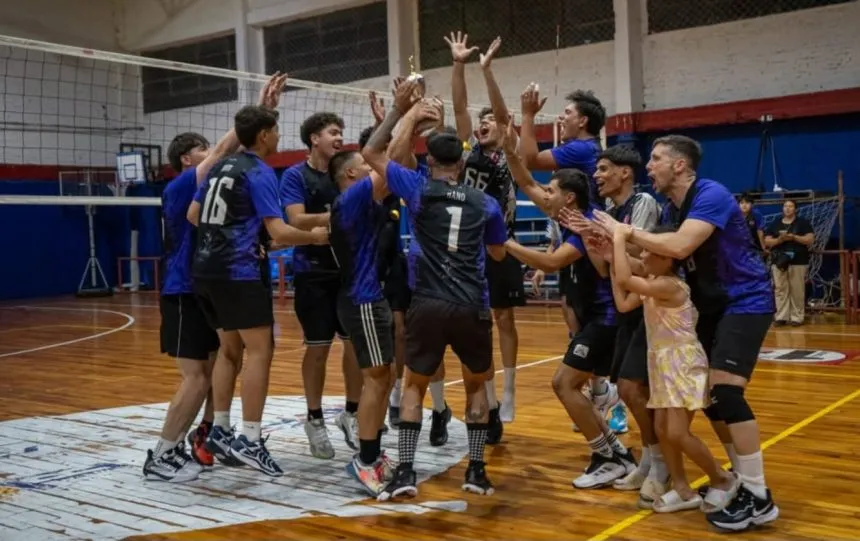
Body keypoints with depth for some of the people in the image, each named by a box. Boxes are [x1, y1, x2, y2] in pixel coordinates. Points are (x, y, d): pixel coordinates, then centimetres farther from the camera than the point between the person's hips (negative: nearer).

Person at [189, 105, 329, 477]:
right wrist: (314, 236, -1)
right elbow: (278, 231, -17)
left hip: (206, 269, 9)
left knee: (230, 349, 17)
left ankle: (220, 431, 20)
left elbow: (193, 215, 20)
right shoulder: (259, 173, -9)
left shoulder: (221, 166, 15)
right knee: (259, 350, -6)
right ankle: (250, 441, -8)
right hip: (238, 272, -9)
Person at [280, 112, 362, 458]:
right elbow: (297, 221, -16)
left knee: (356, 342, 4)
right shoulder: (295, 175, -5)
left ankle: (351, 414, 20)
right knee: (318, 347, 1)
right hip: (313, 273, -4)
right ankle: (315, 420, 16)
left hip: (348, 269, 5)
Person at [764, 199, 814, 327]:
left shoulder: (803, 222, 6)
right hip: (778, 261, 3)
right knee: (780, 290, 0)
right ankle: (781, 317, 4)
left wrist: (793, 237, -14)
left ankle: (797, 317, 2)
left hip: (798, 262, -3)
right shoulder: (774, 224, 14)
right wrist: (779, 239, -10)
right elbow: (767, 241, 8)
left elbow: (810, 239, -3)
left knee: (797, 290, -2)